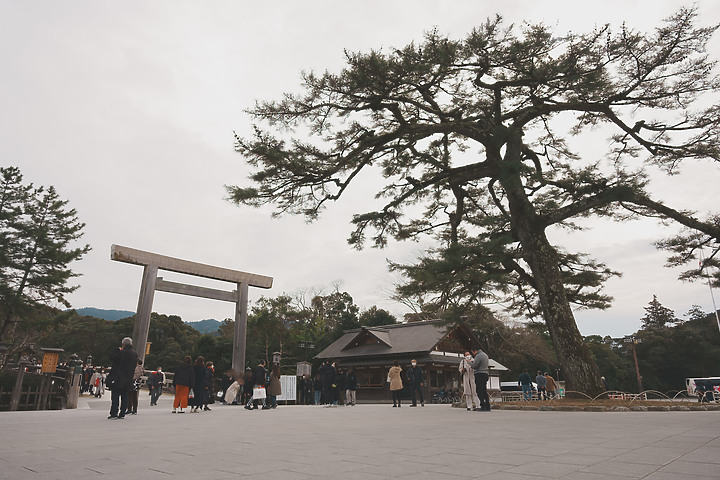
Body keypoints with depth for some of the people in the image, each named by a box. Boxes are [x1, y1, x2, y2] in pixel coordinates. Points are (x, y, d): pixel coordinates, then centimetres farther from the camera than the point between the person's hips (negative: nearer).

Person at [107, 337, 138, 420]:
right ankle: (122, 414, 12)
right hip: (128, 379, 6)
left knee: (115, 396, 0)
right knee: (124, 396, 11)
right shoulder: (135, 354, 7)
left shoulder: (122, 352, -15)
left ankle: (114, 414, -2)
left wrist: (117, 349, 2)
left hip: (118, 378, -6)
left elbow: (112, 357, -9)